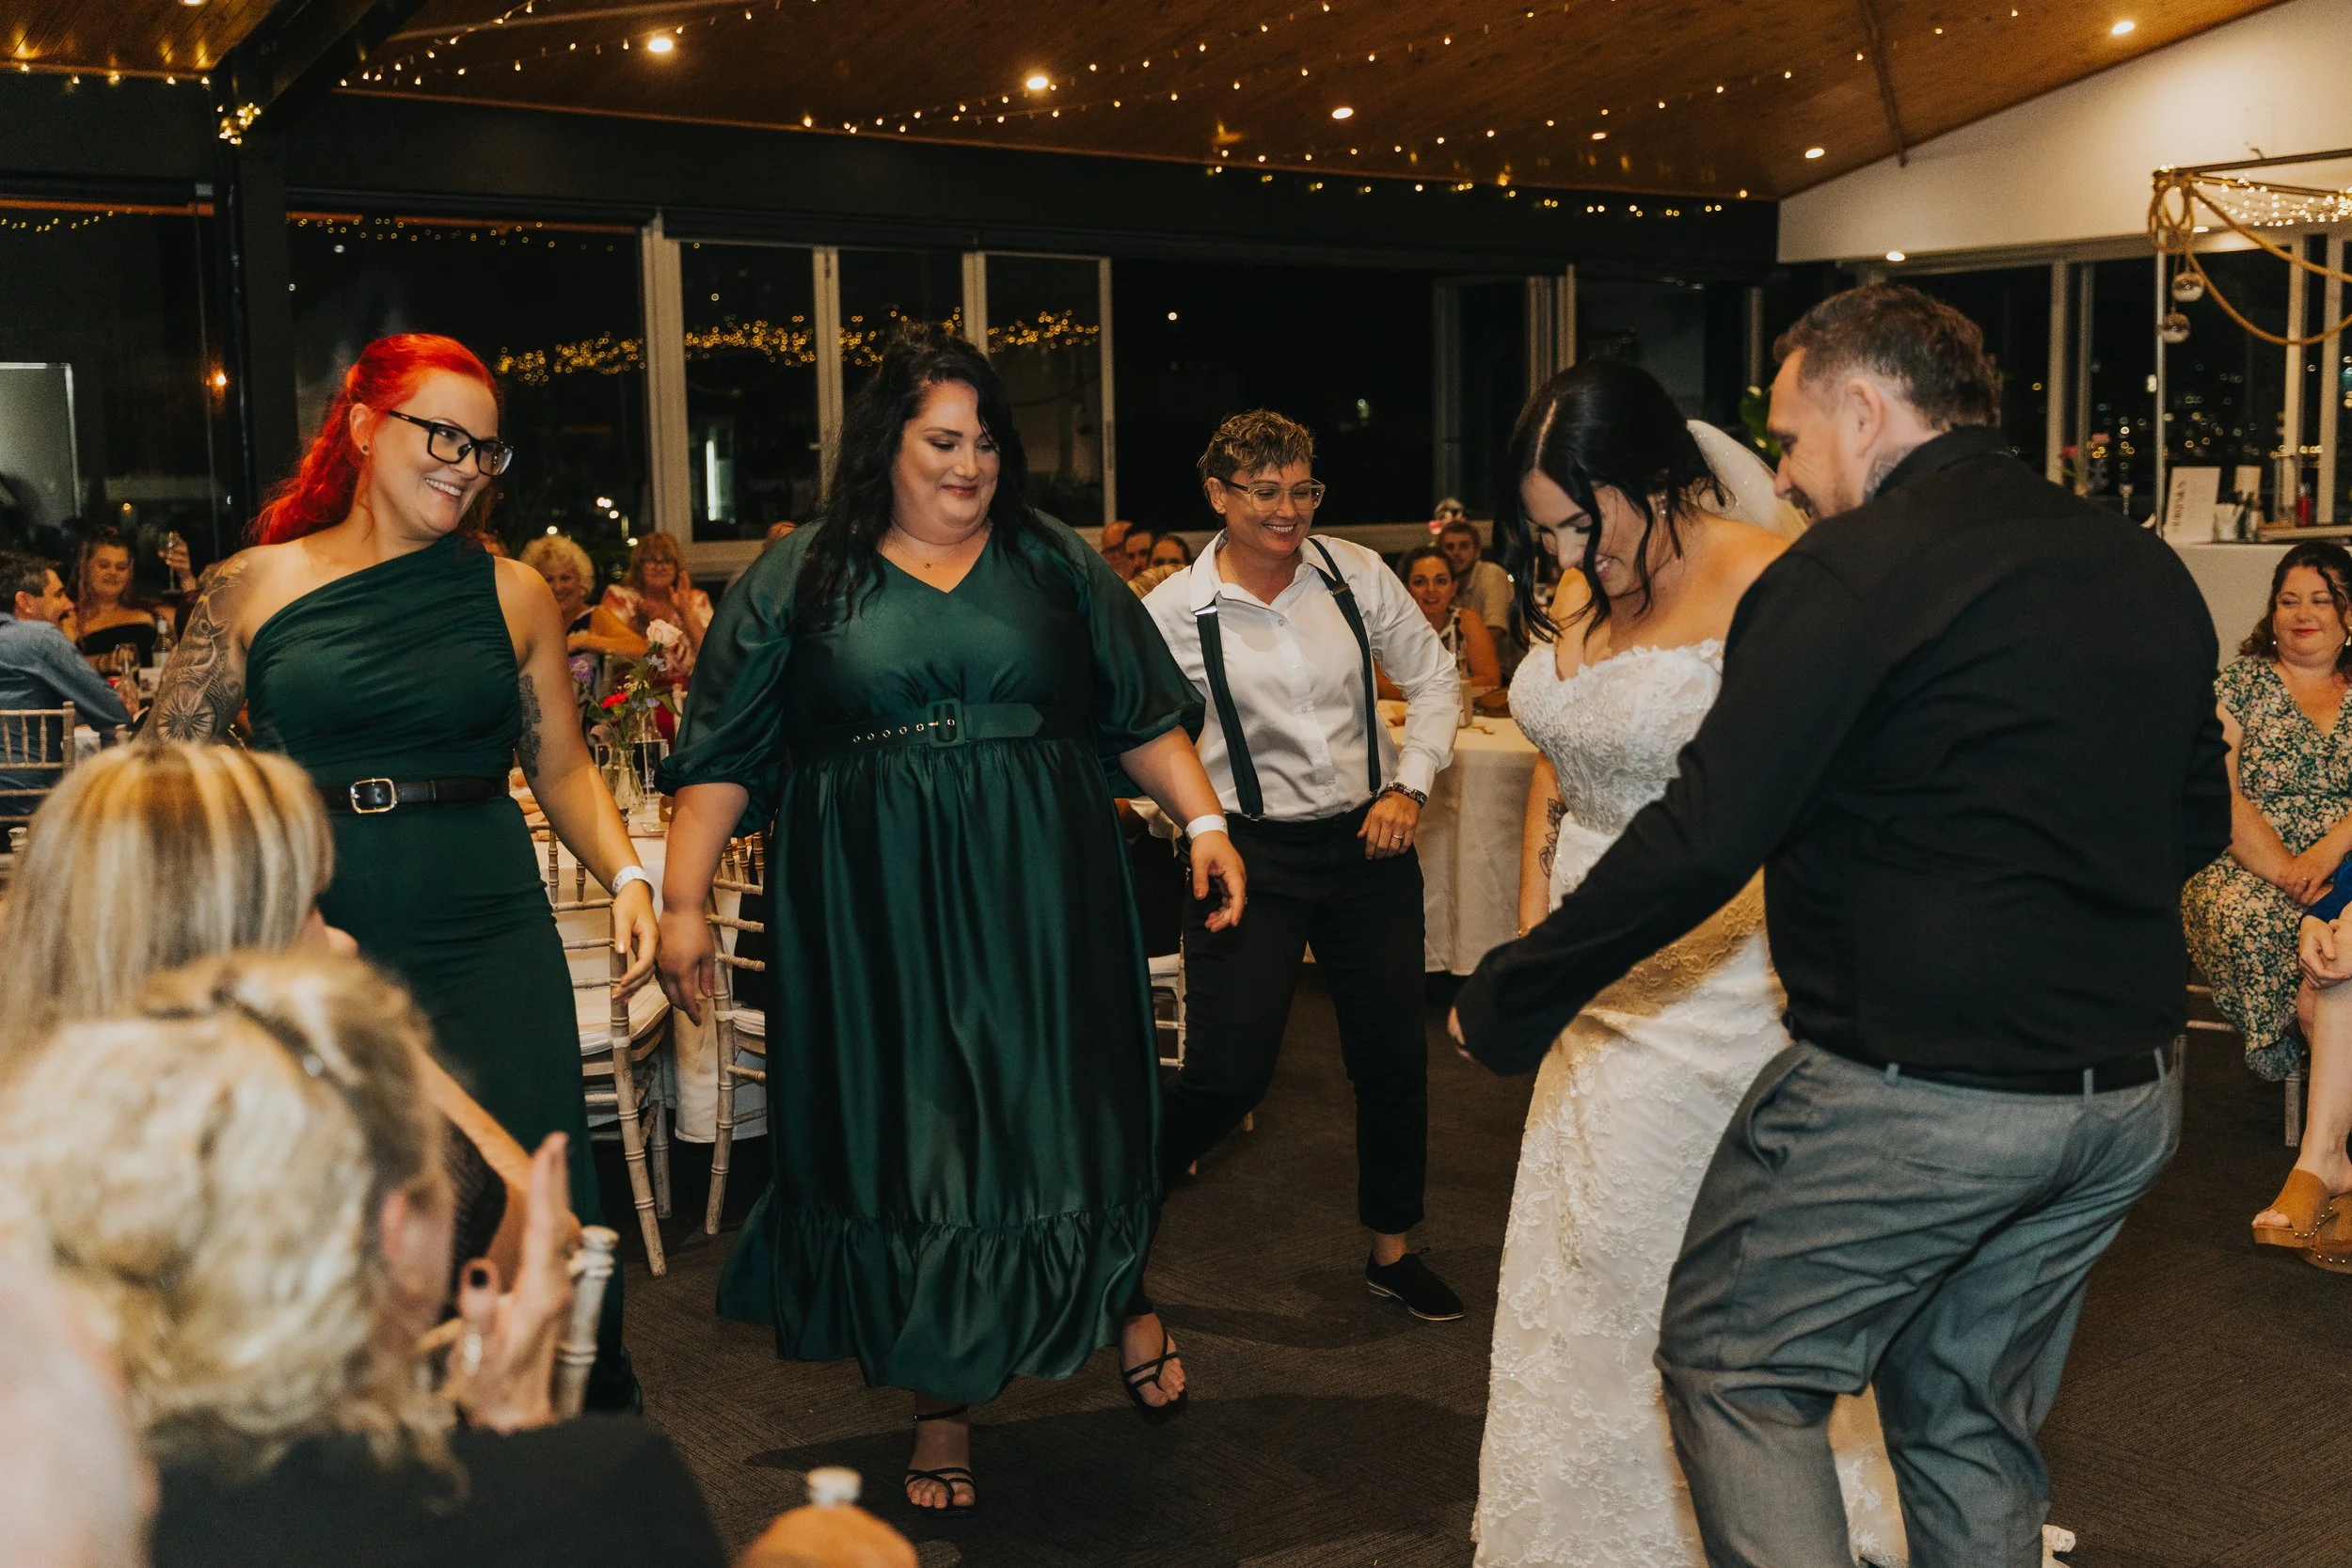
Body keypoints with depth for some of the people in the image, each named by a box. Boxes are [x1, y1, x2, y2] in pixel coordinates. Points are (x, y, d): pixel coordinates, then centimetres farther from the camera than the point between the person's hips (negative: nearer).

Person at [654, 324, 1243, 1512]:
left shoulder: (1054, 564, 8)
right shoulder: (796, 580, 4)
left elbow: (1144, 714, 9)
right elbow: (724, 757, 2)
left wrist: (1203, 821, -2)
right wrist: (682, 901, -3)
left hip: (1039, 910, 1)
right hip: (875, 922, 0)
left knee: (1059, 1119, 4)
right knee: (907, 1143, 5)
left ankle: (1126, 1301, 35)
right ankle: (944, 1410, 21)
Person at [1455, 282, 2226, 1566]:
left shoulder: (1848, 572, -15)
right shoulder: (2148, 572, 8)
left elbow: (1703, 843, -18)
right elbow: (2197, 823, 17)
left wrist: (1506, 1001, -9)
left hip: (1916, 1091, -8)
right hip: (2127, 1096, 8)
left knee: (1736, 1370, 10)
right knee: (1970, 1416, 21)